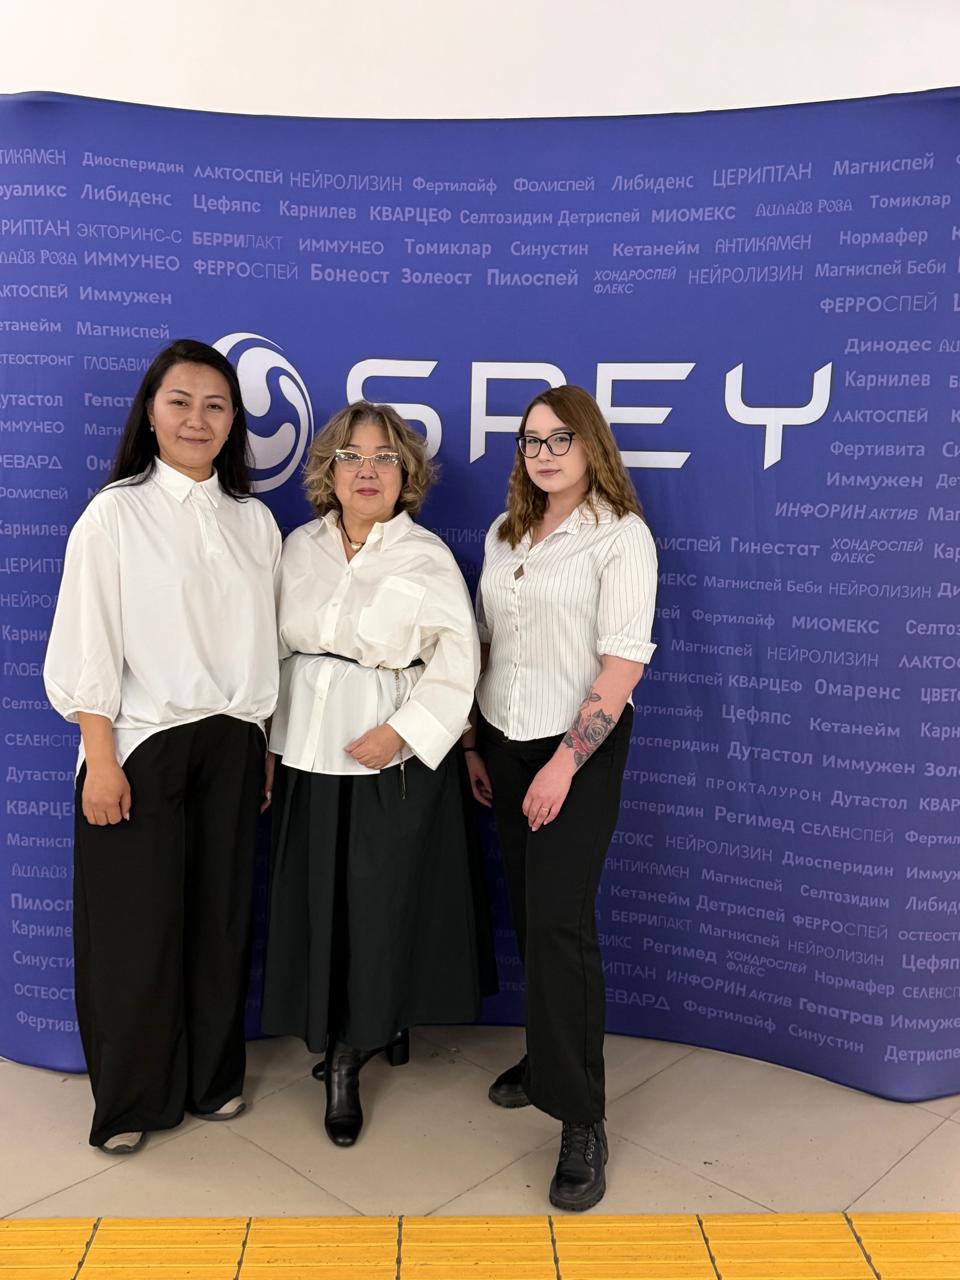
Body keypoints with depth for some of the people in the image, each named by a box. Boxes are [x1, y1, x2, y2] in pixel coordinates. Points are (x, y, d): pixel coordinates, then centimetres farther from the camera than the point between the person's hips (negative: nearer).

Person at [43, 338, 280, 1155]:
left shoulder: (254, 520, 7)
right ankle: (130, 1100, 25)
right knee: (137, 928, 4)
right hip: (142, 746, -3)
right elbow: (89, 647, -7)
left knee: (221, 917, 10)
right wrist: (101, 761, -11)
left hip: (231, 746, 4)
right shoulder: (116, 513, -4)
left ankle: (212, 1076, 30)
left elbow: (264, 640, 9)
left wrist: (264, 744, 8)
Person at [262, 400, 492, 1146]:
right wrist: (272, 741, 10)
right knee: (317, 901, 9)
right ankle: (374, 1031, 30)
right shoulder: (301, 547, 7)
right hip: (310, 754, 5)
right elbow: (281, 647, 11)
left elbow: (457, 661, -10)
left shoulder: (427, 557, -8)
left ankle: (348, 1059, 20)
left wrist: (402, 730, -18)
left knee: (382, 904, 2)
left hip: (396, 758, -4)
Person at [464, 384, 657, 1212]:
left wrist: (566, 762, -19)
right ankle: (548, 1057, 31)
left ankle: (582, 1121, 3)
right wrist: (473, 744, 10)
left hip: (579, 748, -6)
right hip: (506, 744, 6)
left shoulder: (621, 535, -9)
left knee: (561, 919, -8)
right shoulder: (505, 534, 10)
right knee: (527, 912, 12)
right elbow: (483, 643, 13)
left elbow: (624, 659, -15)